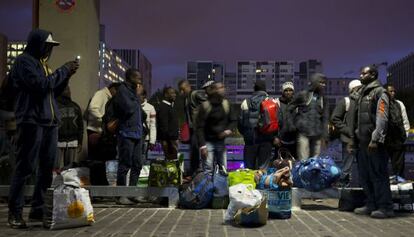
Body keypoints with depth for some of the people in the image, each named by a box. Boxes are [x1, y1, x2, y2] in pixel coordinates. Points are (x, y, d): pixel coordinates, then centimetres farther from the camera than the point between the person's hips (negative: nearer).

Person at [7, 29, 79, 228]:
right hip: (31, 121, -8)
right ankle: (15, 213, -1)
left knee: (48, 167, 5)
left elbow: (54, 91, 22)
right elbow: (41, 85, -17)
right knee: (25, 167, -7)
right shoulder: (24, 61, -4)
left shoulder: (41, 63, 21)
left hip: (50, 122, 8)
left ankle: (38, 209, 12)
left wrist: (66, 75, 8)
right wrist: (63, 70, -10)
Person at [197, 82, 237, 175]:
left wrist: (229, 130, -9)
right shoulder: (205, 106, -13)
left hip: (221, 142, 5)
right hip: (208, 142, -5)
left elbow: (234, 120, 12)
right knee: (208, 170, -6)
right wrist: (202, 145, -18)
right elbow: (200, 127, -13)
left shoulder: (226, 104, 2)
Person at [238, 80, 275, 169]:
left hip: (250, 138, 1)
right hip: (266, 138, 0)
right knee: (264, 165, 5)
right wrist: (275, 136, 11)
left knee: (249, 165, 8)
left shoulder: (246, 102, 2)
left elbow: (241, 121, 3)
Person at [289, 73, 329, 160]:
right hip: (303, 133, -4)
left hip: (317, 134, 4)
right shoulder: (303, 95, 1)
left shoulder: (323, 99, 13)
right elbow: (289, 109, 5)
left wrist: (324, 137, 9)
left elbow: (325, 119, 14)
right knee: (303, 160, -9)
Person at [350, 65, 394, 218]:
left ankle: (385, 207, 0)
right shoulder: (362, 94, 21)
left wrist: (375, 139, -22)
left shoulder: (379, 92, -5)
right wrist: (353, 139, 19)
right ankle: (371, 205, 20)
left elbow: (382, 118, -15)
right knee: (364, 175, 11)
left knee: (379, 174, -6)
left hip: (374, 143, -9)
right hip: (362, 142, 9)